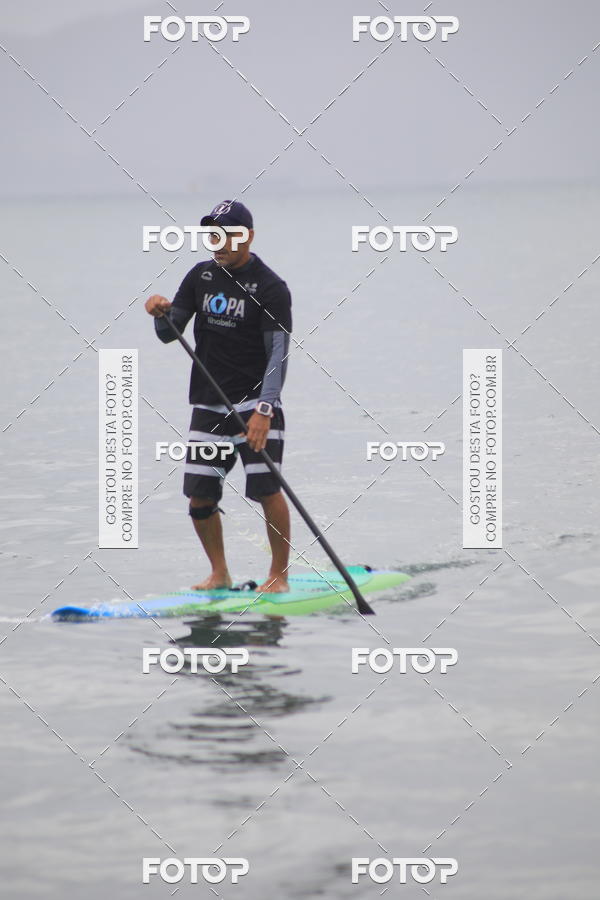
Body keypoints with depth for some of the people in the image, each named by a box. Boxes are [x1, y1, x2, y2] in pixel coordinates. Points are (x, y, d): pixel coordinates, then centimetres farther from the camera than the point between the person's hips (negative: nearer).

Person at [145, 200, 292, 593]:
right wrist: (162, 312, -14)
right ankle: (219, 574, 20)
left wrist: (263, 410, -30)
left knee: (265, 487, -14)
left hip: (255, 402, -5)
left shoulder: (271, 288, -10)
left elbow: (278, 354, -17)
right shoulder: (201, 276, 9)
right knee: (200, 495, 3)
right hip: (208, 405, 5)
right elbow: (169, 334, 10)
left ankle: (280, 575, -2)